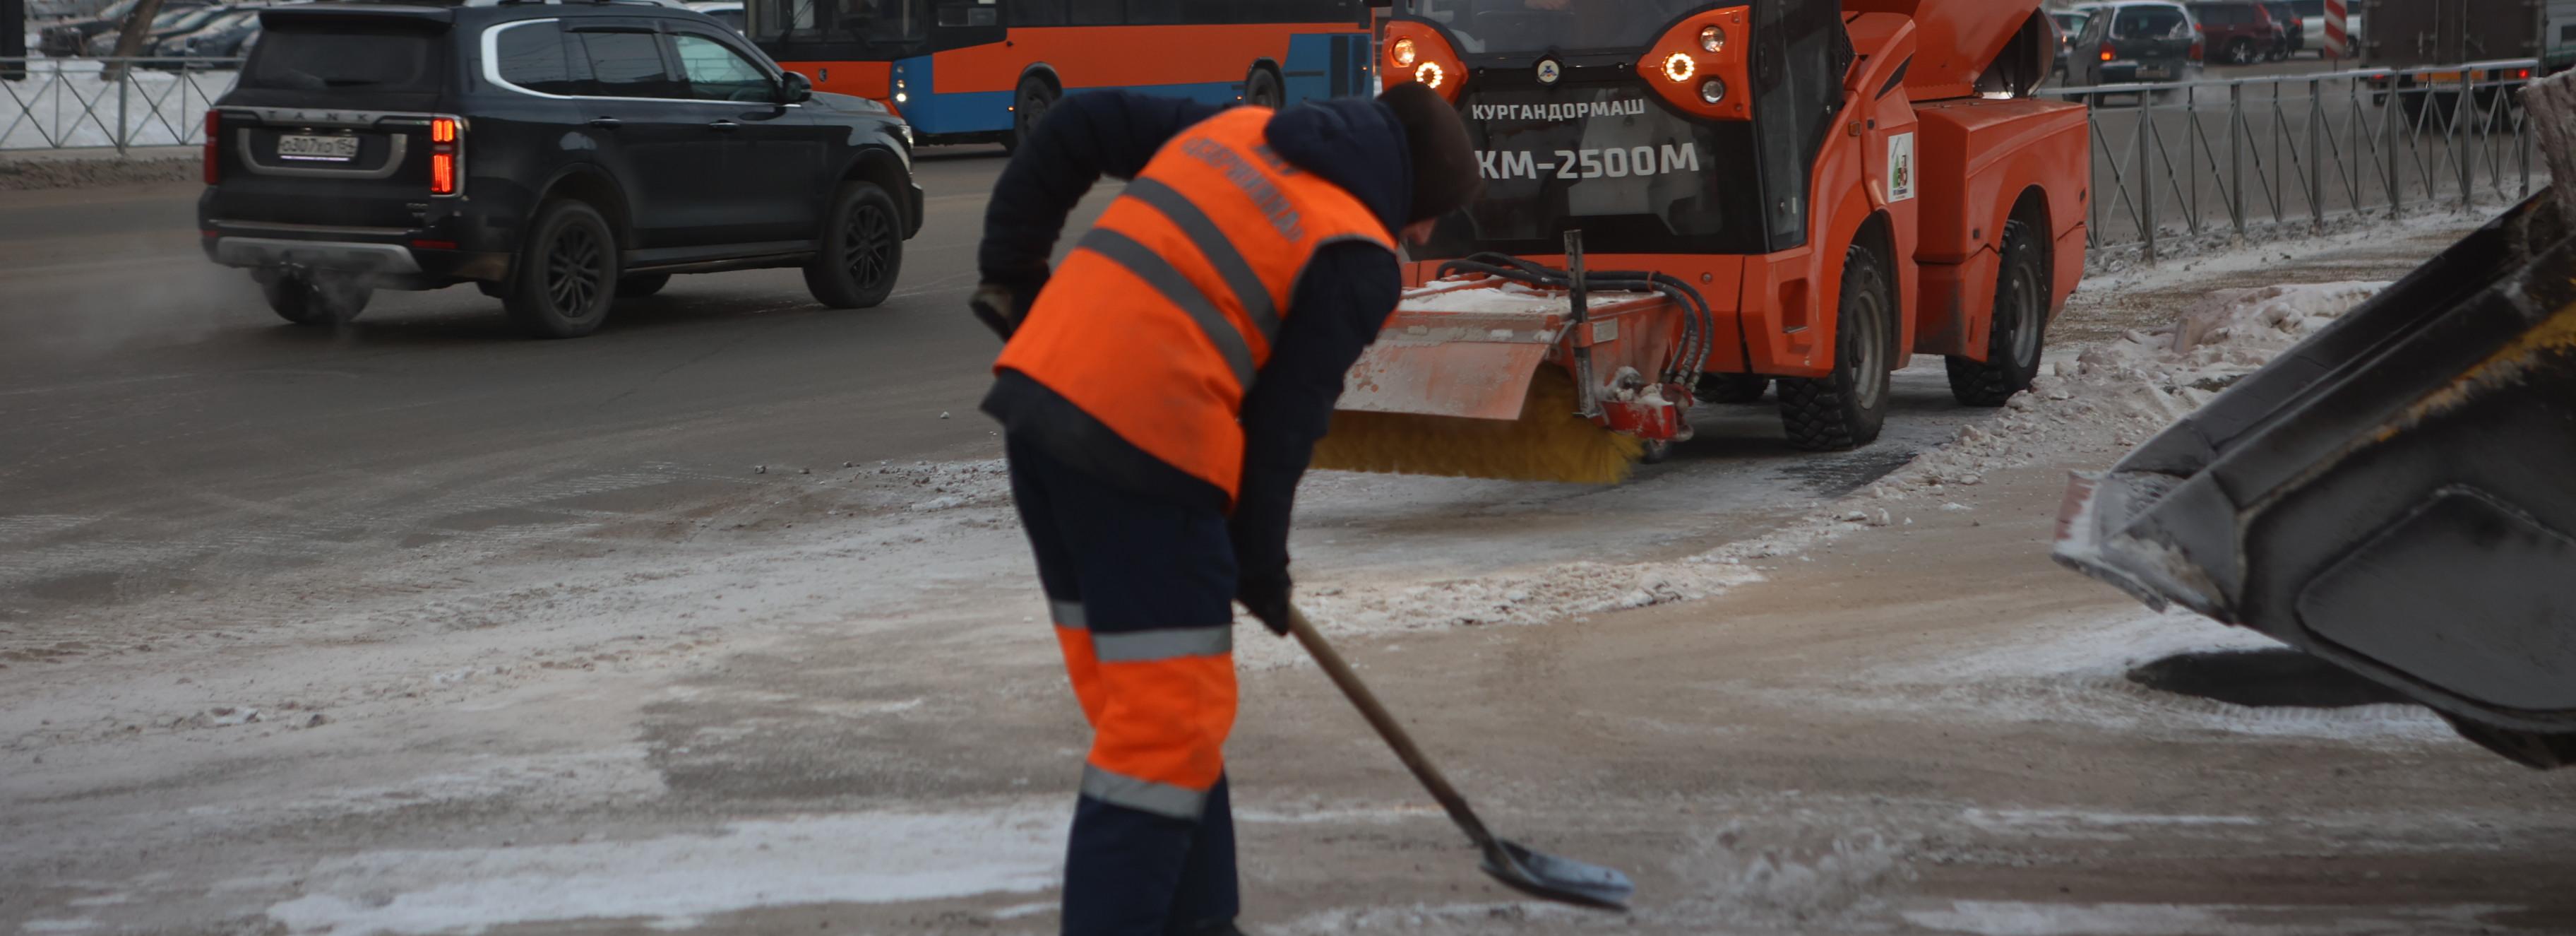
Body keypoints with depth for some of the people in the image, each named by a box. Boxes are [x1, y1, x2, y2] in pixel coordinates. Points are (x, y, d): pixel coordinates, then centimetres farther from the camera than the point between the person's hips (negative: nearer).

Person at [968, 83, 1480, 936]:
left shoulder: (1233, 128, 18)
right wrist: (1260, 561, 10)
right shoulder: (1357, 259, -1)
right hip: (1144, 449, -8)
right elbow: (1287, 420, -2)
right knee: (1169, 719, -2)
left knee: (1140, 701, 16)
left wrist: (1010, 270, 21)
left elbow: (1075, 128, 18)